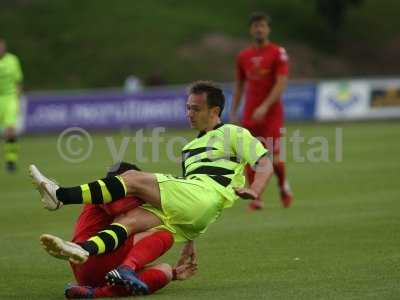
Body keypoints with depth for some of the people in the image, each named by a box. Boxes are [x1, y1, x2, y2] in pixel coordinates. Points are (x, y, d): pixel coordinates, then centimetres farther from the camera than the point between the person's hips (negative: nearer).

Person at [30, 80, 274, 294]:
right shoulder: (191, 147, 37)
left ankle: (61, 196, -26)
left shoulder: (232, 134, 13)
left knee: (133, 178, -17)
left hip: (206, 195, -7)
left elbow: (266, 165, 2)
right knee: (131, 219, -20)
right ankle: (83, 251, -46)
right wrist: (190, 246, 29)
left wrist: (254, 191, -19)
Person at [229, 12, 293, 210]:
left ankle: (283, 184, 21)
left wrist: (265, 106, -22)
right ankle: (256, 199, 2)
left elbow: (281, 83, -13)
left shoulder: (278, 53, -4)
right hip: (250, 114, 4)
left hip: (272, 112, -3)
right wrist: (233, 112, 10)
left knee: (272, 156, -7)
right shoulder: (243, 56, 9)